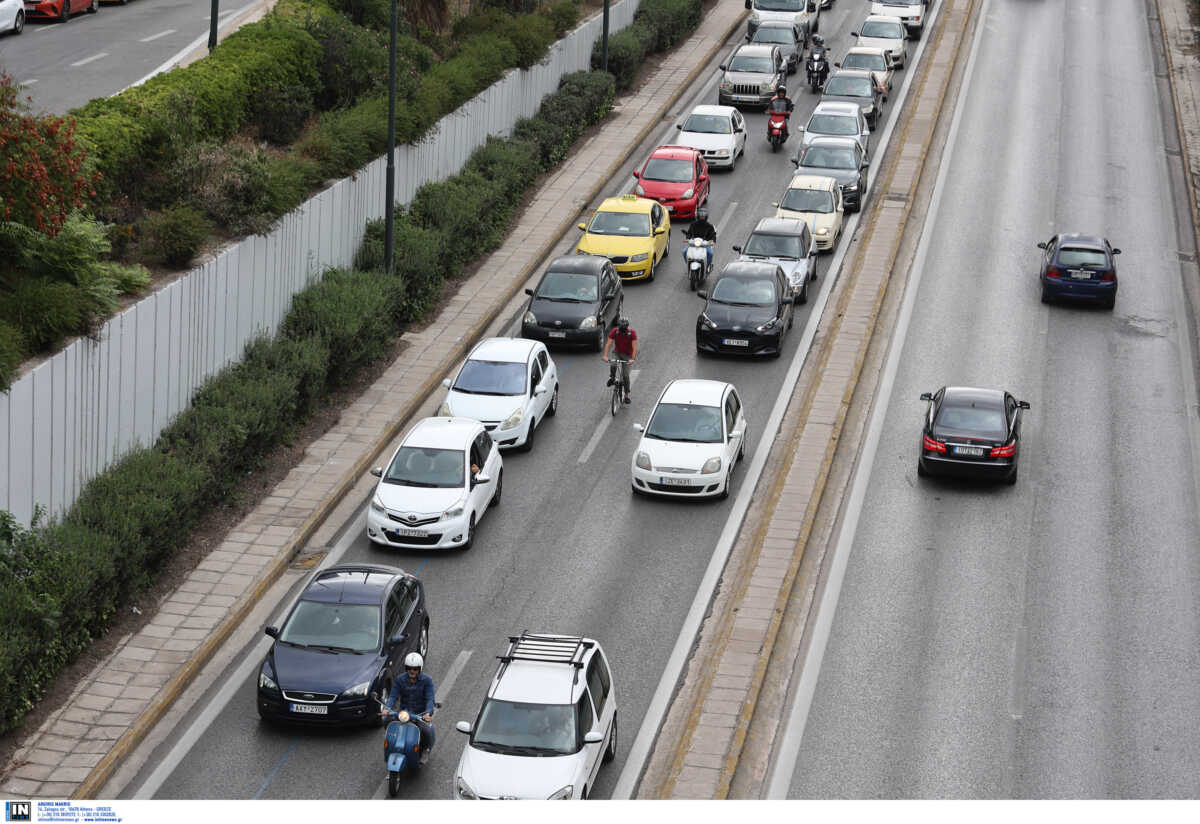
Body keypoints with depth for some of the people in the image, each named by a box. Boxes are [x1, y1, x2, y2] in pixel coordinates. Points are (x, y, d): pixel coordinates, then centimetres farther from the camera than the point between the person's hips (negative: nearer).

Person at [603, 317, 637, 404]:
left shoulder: (632, 333, -22)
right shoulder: (614, 332, -18)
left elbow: (635, 347, -26)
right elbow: (608, 344, -22)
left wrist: (633, 359, -38)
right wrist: (605, 356, -35)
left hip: (627, 355, -1)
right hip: (617, 353, 1)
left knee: (625, 375, -11)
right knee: (612, 365, -31)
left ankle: (626, 395, 0)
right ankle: (612, 379, -1)